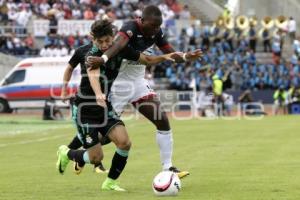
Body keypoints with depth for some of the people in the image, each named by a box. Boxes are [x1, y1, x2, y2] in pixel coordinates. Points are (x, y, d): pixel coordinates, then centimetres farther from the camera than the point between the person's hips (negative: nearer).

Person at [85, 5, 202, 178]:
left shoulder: (156, 32, -3)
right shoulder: (131, 28, -25)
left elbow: (170, 53, 4)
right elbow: (119, 43, -47)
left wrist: (186, 57, -18)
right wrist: (104, 59, -67)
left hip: (138, 81, 7)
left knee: (163, 120, -3)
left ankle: (168, 167, 3)